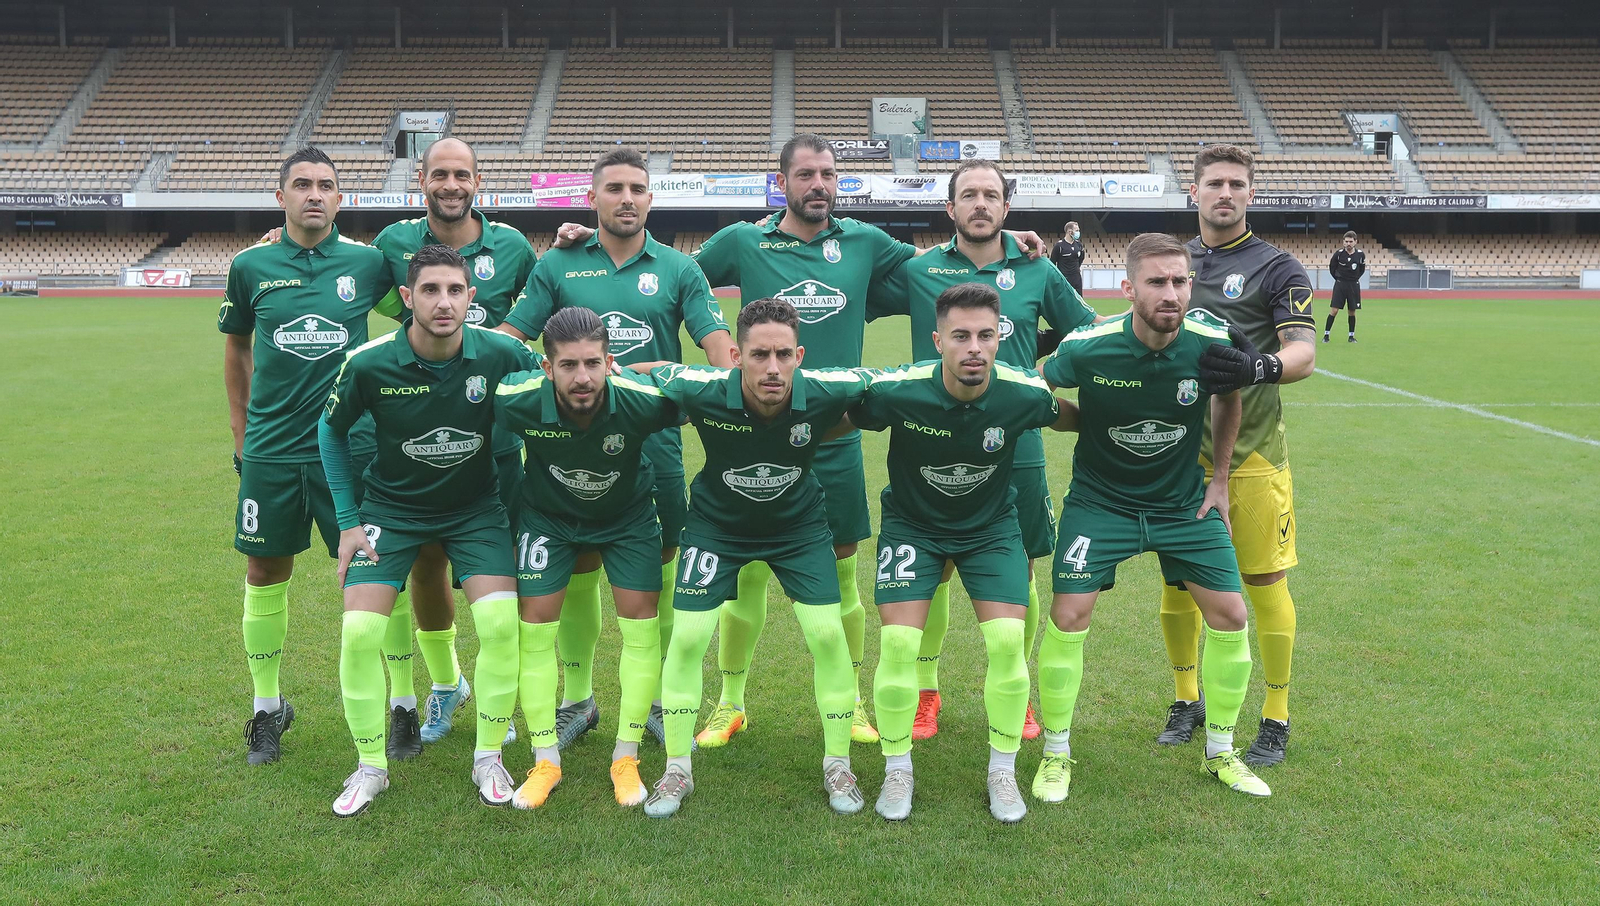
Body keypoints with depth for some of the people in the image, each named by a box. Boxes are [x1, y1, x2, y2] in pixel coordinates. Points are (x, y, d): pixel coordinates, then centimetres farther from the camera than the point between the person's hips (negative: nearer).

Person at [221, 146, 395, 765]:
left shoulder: (368, 263, -1)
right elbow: (237, 348, 14)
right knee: (264, 574, 9)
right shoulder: (251, 266, 3)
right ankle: (267, 707, 25)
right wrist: (240, 432, 14)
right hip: (269, 450, 2)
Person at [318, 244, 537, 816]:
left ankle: (488, 758, 7)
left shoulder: (502, 354, -20)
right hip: (391, 506, 0)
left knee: (502, 623, -15)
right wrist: (347, 521, -1)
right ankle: (371, 767, 11)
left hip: (475, 506, 0)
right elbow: (331, 430, -1)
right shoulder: (369, 364, -20)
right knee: (360, 631, -12)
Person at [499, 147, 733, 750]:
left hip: (657, 442, 0)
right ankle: (576, 699, 25)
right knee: (575, 574, 8)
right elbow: (510, 337, 6)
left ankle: (658, 698, 23)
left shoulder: (678, 269, 4)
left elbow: (717, 344, -3)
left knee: (658, 574, 7)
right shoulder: (558, 265, 6)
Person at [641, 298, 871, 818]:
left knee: (828, 634, -6)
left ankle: (837, 766, 15)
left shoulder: (824, 392, -29)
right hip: (716, 523, 0)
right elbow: (653, 373, -10)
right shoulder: (702, 391, -30)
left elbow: (875, 382, -8)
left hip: (799, 525, 1)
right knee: (688, 636, -5)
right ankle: (677, 771, 14)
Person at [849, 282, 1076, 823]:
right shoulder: (896, 391, -29)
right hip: (911, 524, -1)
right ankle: (897, 770, 11)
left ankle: (1003, 772, 12)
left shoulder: (1024, 394, -24)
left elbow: (1070, 419, 2)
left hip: (992, 525, 1)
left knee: (1008, 642, -11)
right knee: (898, 644, -13)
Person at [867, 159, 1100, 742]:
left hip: (1016, 448, 1)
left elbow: (1090, 334, 17)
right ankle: (925, 692, 24)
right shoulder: (918, 271, 2)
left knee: (1019, 573, 6)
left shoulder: (1037, 271, 5)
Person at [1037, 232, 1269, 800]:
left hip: (1186, 502, 3)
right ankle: (1056, 753, 11)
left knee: (1230, 615, 0)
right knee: (1068, 615, -12)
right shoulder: (1087, 348, -24)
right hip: (1100, 499, -2)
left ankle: (1220, 751, 23)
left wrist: (1219, 477, 9)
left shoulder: (1212, 343, -17)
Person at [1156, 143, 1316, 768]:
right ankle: (1187, 701, 27)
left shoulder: (1277, 268, -1)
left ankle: (1275, 720, 15)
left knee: (1265, 584, 0)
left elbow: (1304, 353, -12)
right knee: (1177, 579, 9)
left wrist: (1263, 366, -32)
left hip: (1251, 450, -4)